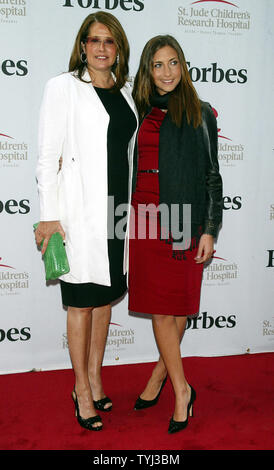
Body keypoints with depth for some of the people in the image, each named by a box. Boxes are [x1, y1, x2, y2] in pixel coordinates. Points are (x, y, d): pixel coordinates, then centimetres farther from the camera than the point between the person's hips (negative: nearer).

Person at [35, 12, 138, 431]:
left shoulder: (125, 91, 14)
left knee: (105, 295, 12)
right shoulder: (63, 87, -1)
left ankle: (94, 379, 29)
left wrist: (130, 204, 14)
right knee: (82, 302, 2)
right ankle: (83, 391, 19)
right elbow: (48, 155, -6)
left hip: (118, 205, 6)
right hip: (80, 208, -5)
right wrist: (49, 215, -11)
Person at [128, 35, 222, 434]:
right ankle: (181, 388, 17)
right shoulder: (139, 112, 12)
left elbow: (212, 175, 2)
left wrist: (210, 230, -5)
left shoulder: (200, 114, 4)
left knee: (176, 302, 4)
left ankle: (161, 372, 26)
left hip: (182, 217, -2)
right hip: (144, 215, 2)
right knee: (158, 305, 2)